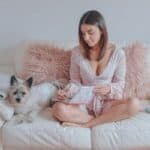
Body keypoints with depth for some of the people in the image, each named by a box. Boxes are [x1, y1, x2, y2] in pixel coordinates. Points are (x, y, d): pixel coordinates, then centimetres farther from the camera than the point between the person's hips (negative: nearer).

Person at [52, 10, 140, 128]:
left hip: (108, 103, 0)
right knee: (58, 109, -29)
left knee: (134, 104, -31)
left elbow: (120, 85, 0)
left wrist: (109, 89, -22)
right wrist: (67, 92, -19)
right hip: (85, 103, 0)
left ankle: (87, 124, -19)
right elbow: (75, 83, 3)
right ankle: (110, 119, -17)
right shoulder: (77, 52, -3)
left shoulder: (118, 53, -5)